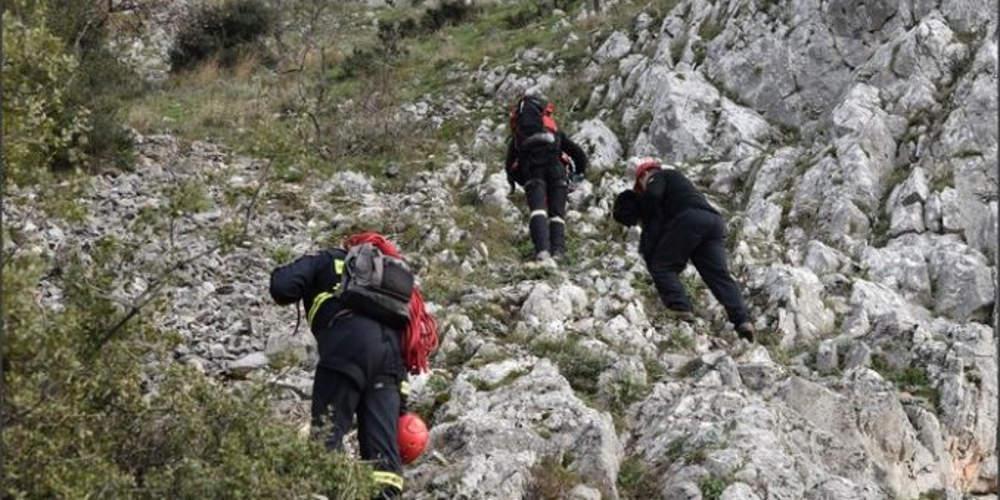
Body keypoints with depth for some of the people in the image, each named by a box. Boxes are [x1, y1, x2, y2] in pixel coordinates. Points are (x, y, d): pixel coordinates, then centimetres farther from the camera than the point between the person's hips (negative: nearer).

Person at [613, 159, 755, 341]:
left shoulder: (658, 177, 17)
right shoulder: (678, 180, 41)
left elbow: (652, 196, -5)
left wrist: (645, 221, 8)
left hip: (689, 219, -8)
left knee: (661, 266, 1)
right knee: (719, 275, -1)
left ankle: (680, 309, -15)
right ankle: (742, 321, -15)